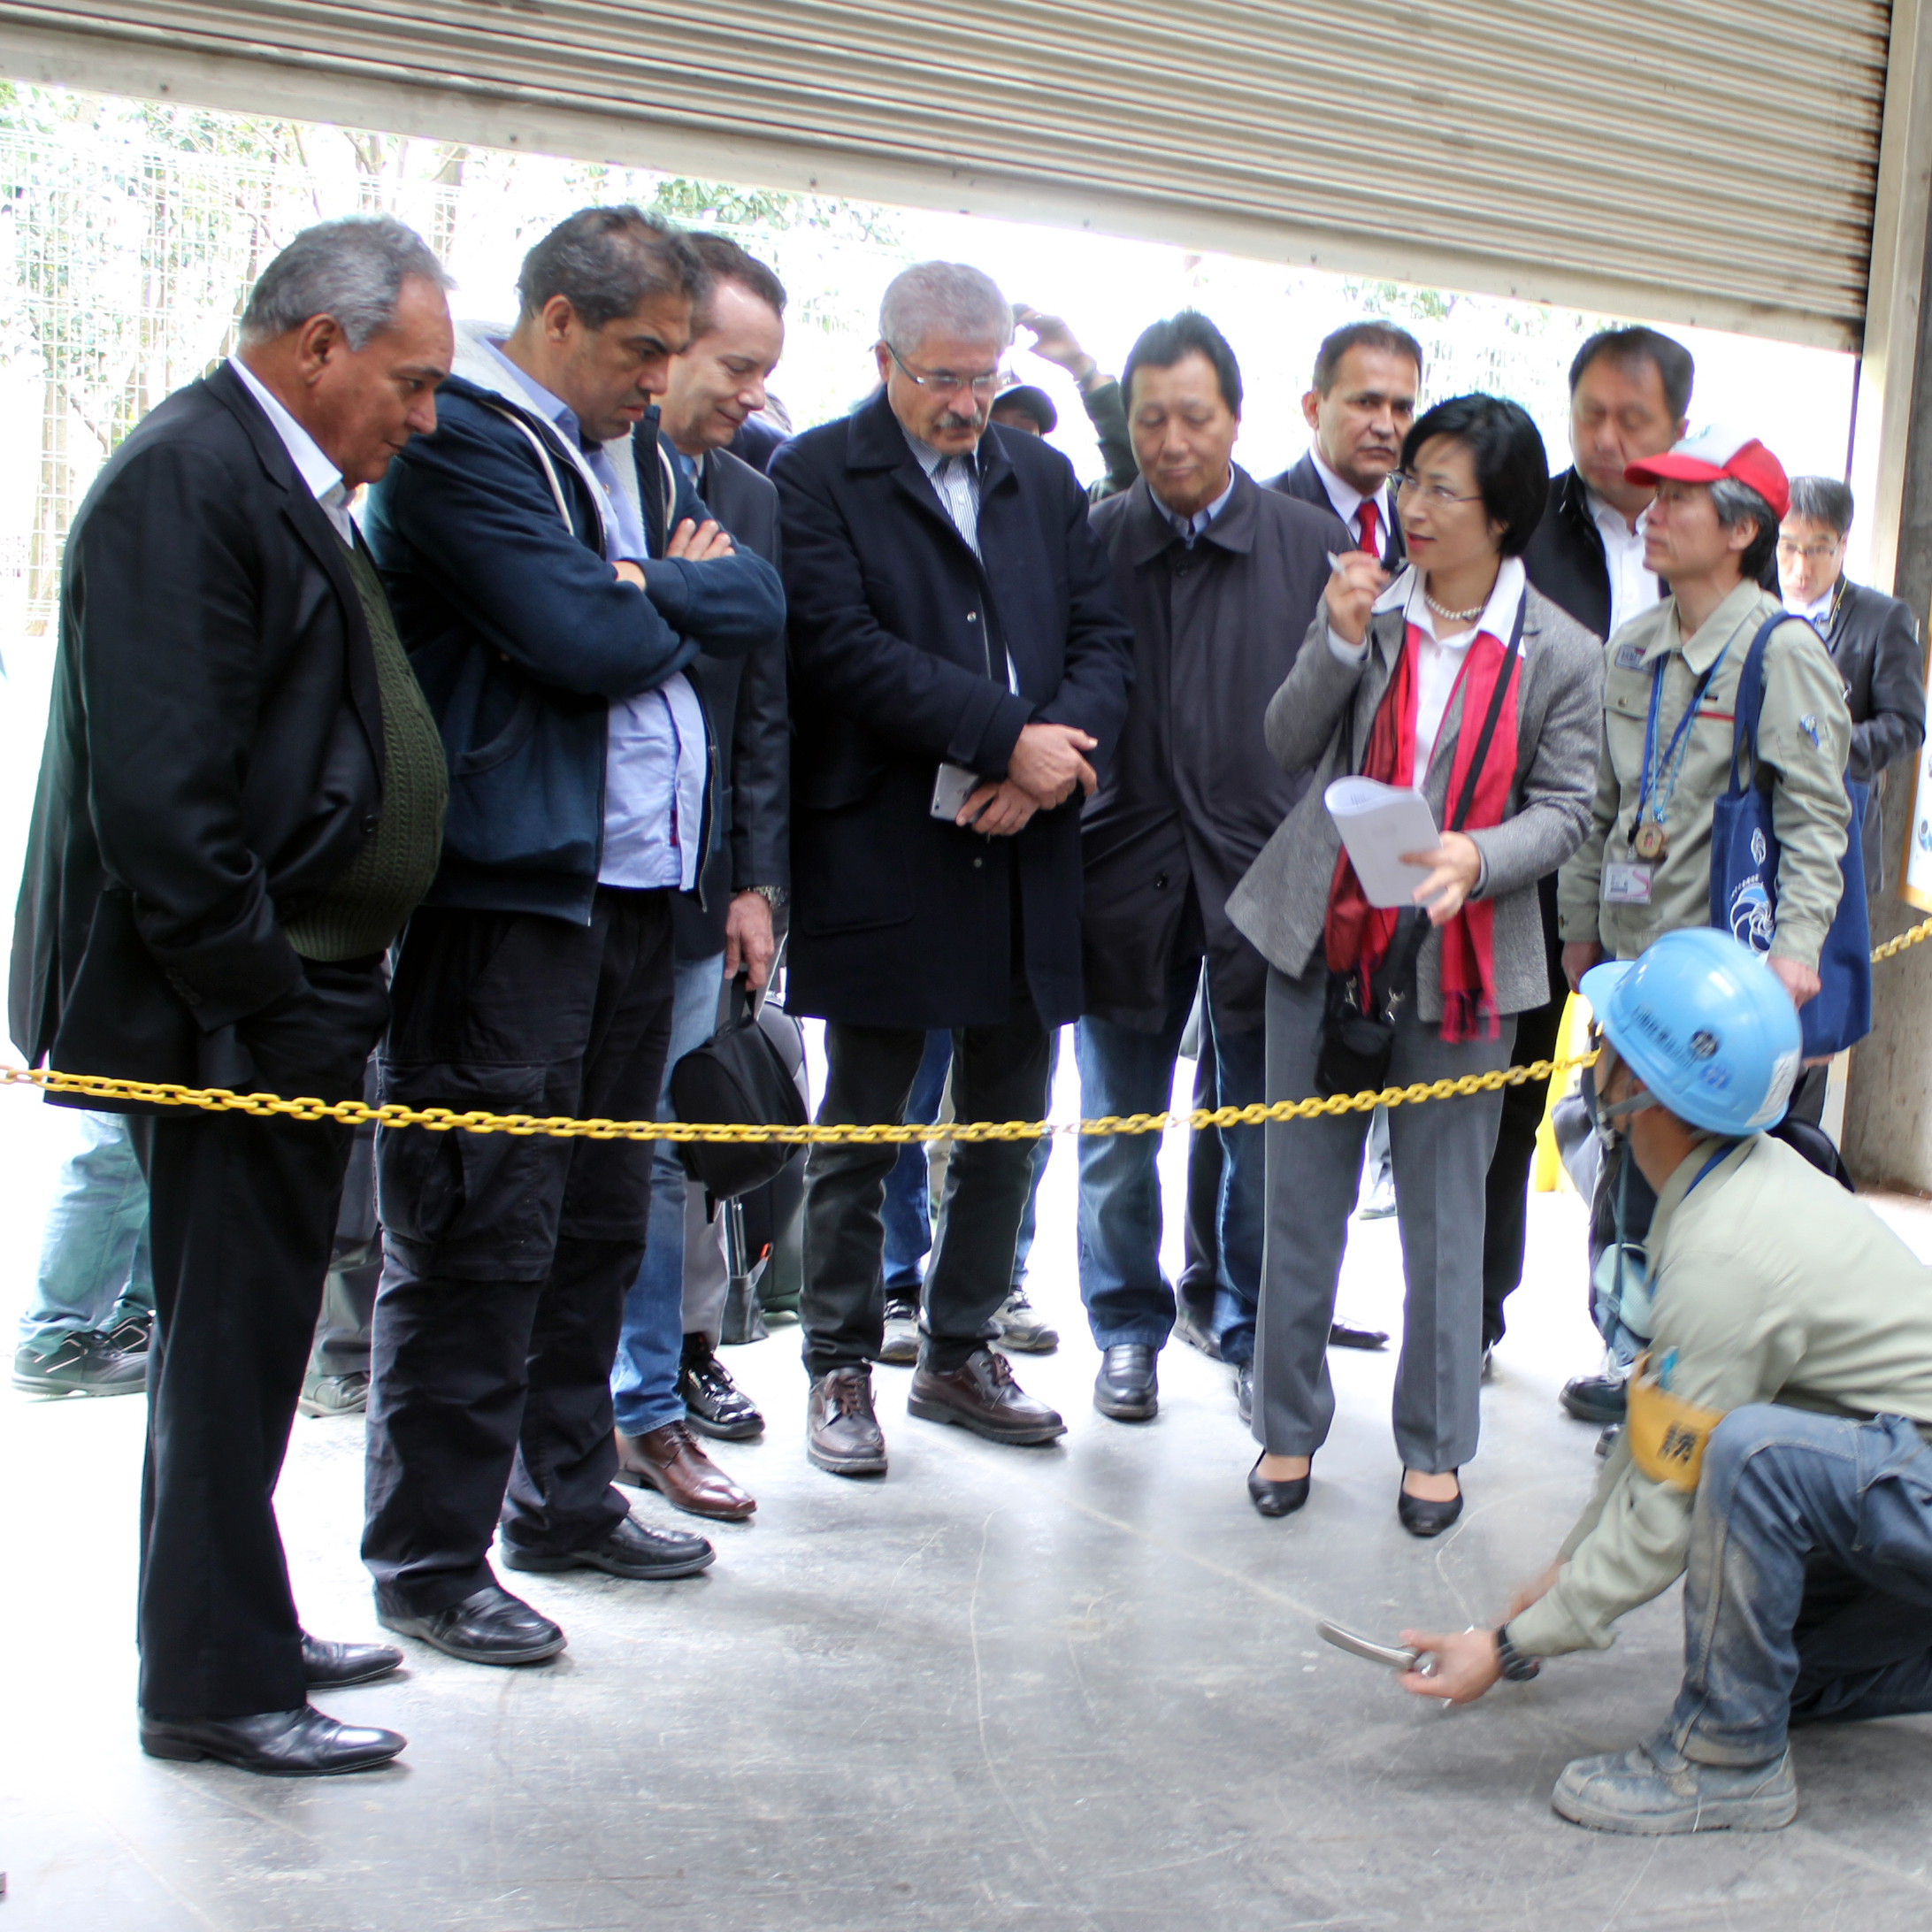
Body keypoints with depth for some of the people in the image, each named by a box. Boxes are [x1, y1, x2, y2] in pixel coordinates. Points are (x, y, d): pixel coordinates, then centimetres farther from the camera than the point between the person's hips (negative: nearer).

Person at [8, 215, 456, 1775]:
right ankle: (215, 1685, 16)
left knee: (245, 1333, 18)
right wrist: (265, 1003, -19)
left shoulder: (279, 482, 15)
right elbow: (160, 793, -23)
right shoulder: (187, 480, -16)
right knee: (231, 1341, 1)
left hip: (291, 993, 10)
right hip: (229, 1010, -10)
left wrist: (321, 997, 14)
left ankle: (241, 1633, 33)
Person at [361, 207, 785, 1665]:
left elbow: (758, 605, 9)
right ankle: (431, 1559, 9)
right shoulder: (458, 442, -10)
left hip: (633, 882, 9)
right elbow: (587, 639, -20)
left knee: (602, 1217, 15)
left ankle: (565, 1497, 30)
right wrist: (675, 601, 0)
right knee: (482, 1233, -3)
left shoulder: (639, 446, 18)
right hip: (501, 891, -8)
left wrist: (651, 590, -8)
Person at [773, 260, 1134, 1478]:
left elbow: (1105, 638, 8)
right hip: (880, 859, -5)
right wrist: (1009, 735, -17)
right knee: (860, 1130, 5)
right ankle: (842, 1368, 19)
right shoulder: (819, 475, -2)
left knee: (1009, 1127, 12)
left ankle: (960, 1351, 27)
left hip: (1026, 854, 5)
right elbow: (845, 646, -14)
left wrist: (1056, 755, -11)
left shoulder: (1046, 480, 15)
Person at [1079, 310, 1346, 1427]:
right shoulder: (1094, 541, 4)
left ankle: (1257, 1334, 26)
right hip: (1125, 873, 1)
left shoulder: (1317, 547, 0)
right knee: (1119, 1130, 11)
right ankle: (1129, 1330, 29)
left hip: (1264, 875, -1)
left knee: (1265, 1138, 8)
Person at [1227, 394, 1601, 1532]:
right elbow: (1289, 747, 1)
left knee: (1446, 1212, 5)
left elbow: (1566, 810, -2)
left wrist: (1476, 858, -22)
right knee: (1303, 1198, 9)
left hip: (1461, 962, -2)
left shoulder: (1561, 654, -3)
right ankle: (1291, 1426, 24)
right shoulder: (1367, 605, 2)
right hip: (1327, 937, 2)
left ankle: (1436, 1446, 22)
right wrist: (1339, 644, -14)